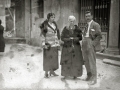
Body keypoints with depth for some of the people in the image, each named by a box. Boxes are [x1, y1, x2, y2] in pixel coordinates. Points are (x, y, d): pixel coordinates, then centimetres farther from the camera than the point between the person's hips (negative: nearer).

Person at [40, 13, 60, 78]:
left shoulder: (55, 24, 11)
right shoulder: (45, 25, -7)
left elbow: (57, 34, 14)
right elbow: (43, 35, -10)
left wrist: (58, 43, 11)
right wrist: (44, 44, -16)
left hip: (54, 44, 6)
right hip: (48, 44, -6)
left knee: (54, 57, 8)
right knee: (47, 58, -2)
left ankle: (52, 71, 19)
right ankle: (46, 73, 5)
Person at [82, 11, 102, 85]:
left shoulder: (96, 25, -6)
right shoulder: (87, 25, 18)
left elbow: (99, 36, -11)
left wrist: (92, 44, -16)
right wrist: (83, 43, 6)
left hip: (91, 45, -7)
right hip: (85, 46, 7)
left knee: (92, 62, -6)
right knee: (86, 62, 9)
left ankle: (94, 79, 1)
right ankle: (89, 76, 22)